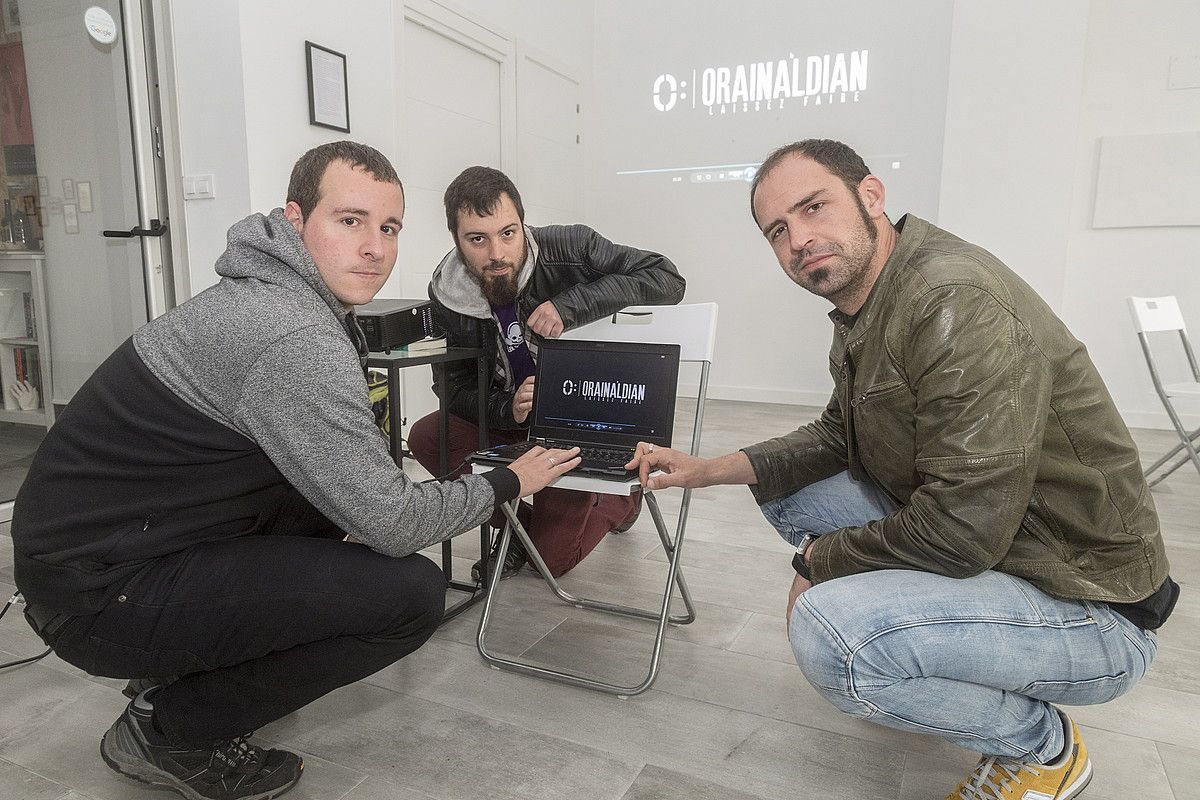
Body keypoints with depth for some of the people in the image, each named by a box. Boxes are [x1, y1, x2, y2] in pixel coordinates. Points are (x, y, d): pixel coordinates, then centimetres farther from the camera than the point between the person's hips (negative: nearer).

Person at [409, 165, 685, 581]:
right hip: (509, 420, 4)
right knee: (425, 438, -21)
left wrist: (571, 305, -37)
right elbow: (455, 385, -9)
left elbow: (667, 279, -26)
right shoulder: (448, 295, -15)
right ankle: (516, 521, 1)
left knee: (552, 558, -6)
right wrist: (508, 409, -31)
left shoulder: (569, 248, -24)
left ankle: (623, 497, 24)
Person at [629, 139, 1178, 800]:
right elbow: (835, 439, 14)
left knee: (828, 630, -31)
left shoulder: (957, 300, -28)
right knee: (784, 483, 8)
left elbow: (962, 530, -31)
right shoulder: (860, 307, 4)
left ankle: (1044, 747, 0)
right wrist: (709, 470, 3)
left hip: (1086, 605, -9)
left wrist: (820, 560, -14)